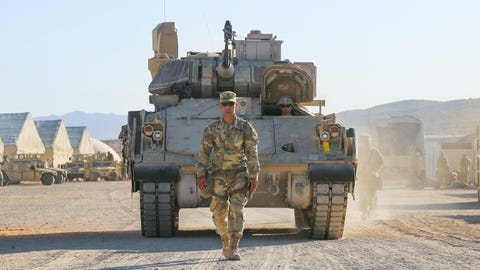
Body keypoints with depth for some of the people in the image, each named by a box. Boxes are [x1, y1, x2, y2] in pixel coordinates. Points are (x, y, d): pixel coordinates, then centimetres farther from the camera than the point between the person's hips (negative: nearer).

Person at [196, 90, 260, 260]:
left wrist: (253, 176, -8)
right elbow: (204, 153, 4)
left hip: (239, 174, -2)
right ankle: (225, 241, 32)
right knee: (219, 214, 6)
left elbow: (252, 154, -2)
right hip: (219, 175, 2)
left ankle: (233, 249, -15)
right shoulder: (212, 129, 2)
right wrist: (201, 174, -4)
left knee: (237, 211, -13)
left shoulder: (245, 128, -2)